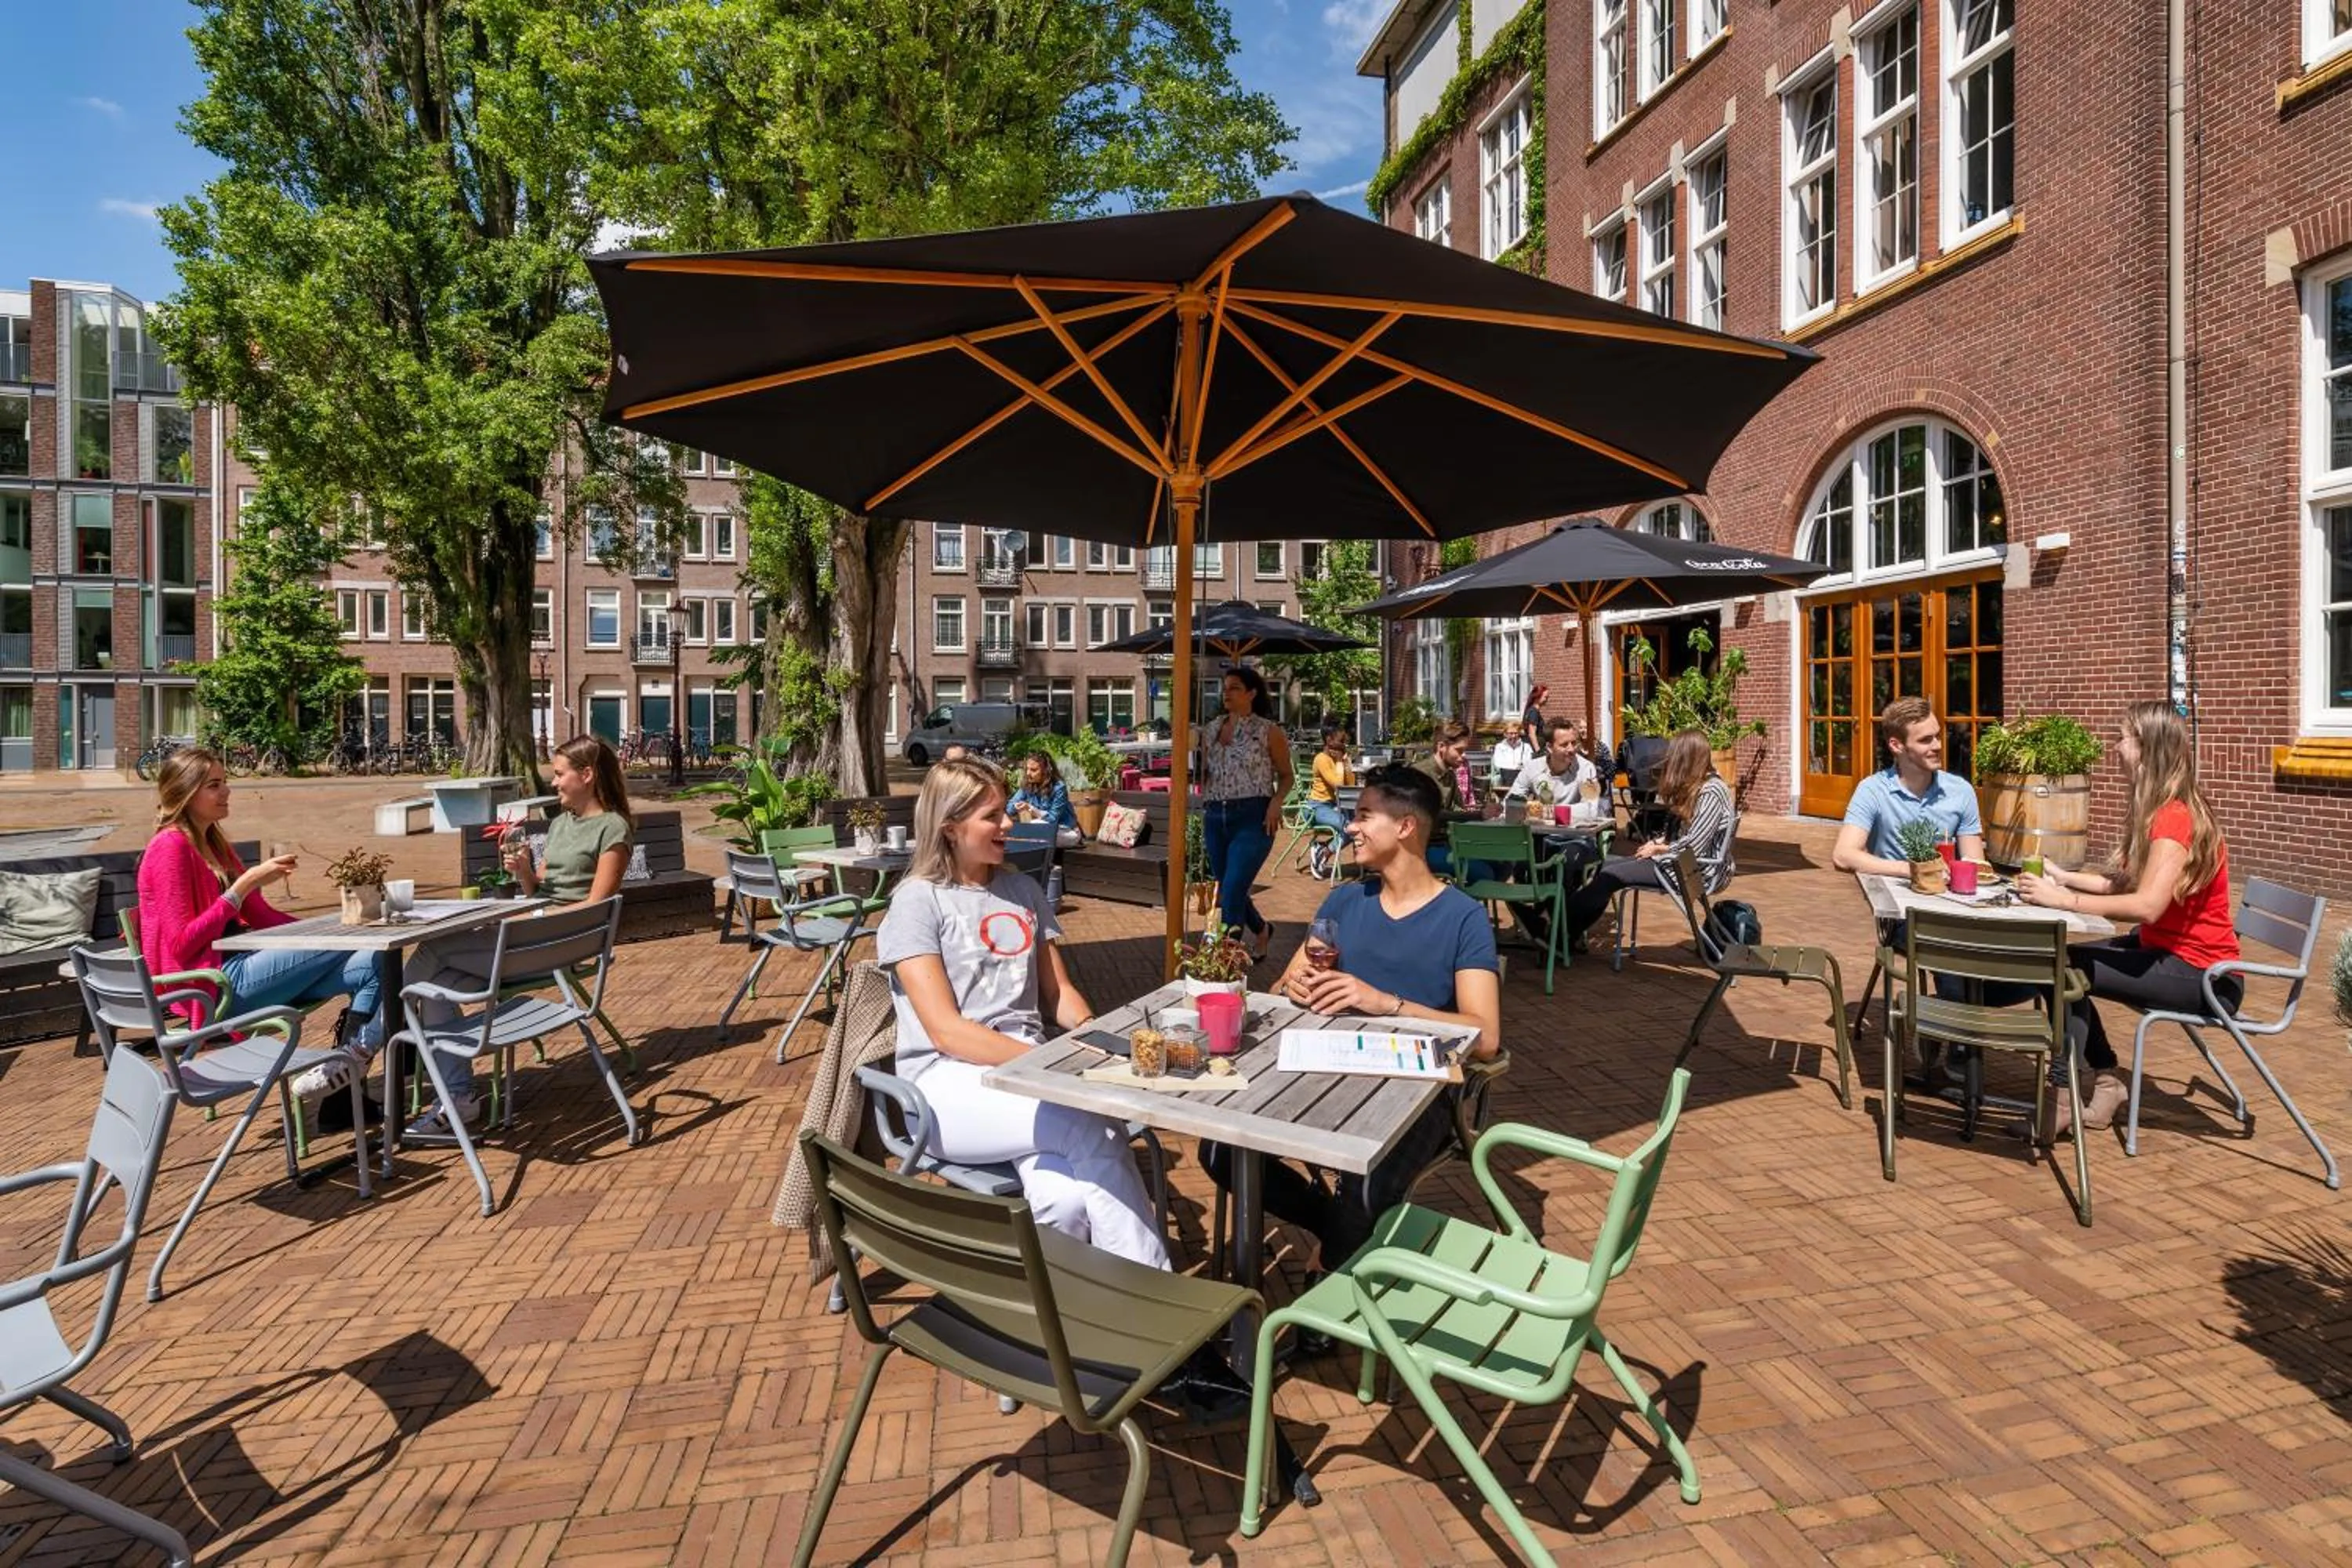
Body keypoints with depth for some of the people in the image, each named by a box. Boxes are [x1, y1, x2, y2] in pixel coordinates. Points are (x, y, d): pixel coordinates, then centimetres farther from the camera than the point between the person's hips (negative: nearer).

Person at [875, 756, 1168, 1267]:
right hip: (950, 1082, -4)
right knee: (1095, 1129, -30)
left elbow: (1058, 991, 18)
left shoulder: (1023, 891, 15)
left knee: (1066, 1201, -29)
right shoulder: (918, 900, -2)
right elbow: (945, 1031, -10)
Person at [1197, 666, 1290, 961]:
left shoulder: (1268, 731, -2)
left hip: (1252, 817, -6)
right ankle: (1262, 930, 40)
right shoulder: (1213, 730, 11)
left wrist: (1276, 802, -13)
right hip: (1215, 818, 6)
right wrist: (1204, 808, 5)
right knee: (1226, 890, 14)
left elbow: (1286, 775, 4)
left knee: (1231, 892, -13)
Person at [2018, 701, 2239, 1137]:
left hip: (2202, 974, -9)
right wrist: (2064, 877, -3)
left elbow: (2147, 904, -35)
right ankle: (2107, 1081, 9)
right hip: (2166, 949, 9)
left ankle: (2064, 1099, -10)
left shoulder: (2175, 817, -23)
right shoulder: (2156, 810, 8)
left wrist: (2063, 900, -33)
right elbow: (2122, 883, 9)